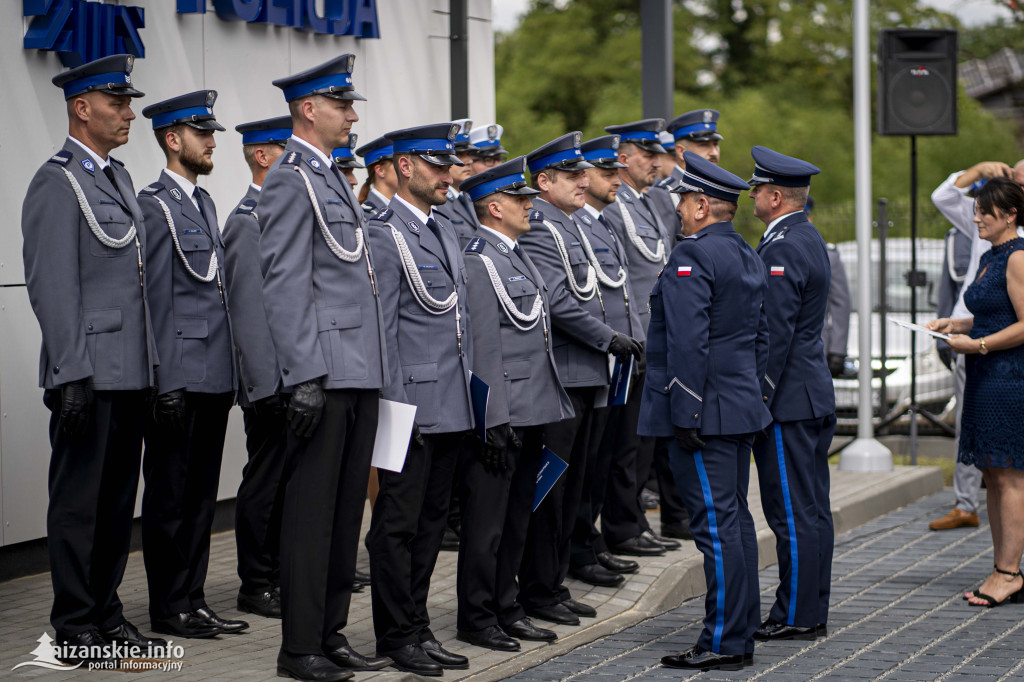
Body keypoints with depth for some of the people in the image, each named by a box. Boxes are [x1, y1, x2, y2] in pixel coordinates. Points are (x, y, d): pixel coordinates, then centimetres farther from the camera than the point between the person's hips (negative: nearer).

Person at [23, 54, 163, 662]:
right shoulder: (57, 182, -10)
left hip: (132, 374, 8)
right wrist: (72, 377, -19)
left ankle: (107, 614, 20)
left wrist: (153, 366, 17)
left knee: (118, 500, 13)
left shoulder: (120, 179, 17)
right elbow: (53, 288, -15)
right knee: (79, 503, 0)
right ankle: (76, 626, 7)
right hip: (90, 377, -8)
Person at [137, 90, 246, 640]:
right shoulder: (154, 205, -9)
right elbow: (156, 297, -13)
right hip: (178, 378, -8)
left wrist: (231, 371, 16)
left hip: (213, 377, 8)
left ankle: (192, 601, 18)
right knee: (170, 495, -1)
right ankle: (168, 609, 6)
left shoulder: (204, 202, 18)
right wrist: (165, 381, -15)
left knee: (200, 493, 11)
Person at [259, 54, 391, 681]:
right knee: (312, 509, -4)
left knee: (347, 508, 12)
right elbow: (285, 287, -15)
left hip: (361, 374, 9)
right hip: (326, 375, -9)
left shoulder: (334, 180, 19)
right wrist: (306, 377, -20)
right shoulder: (291, 181, -10)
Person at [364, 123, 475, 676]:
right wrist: (396, 403, -16)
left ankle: (417, 627, 19)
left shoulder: (444, 230, 17)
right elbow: (380, 327, -13)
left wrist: (469, 390, 17)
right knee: (398, 522, -1)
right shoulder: (384, 235, -9)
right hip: (413, 403, -8)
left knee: (431, 520, 12)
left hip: (452, 404, 9)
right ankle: (397, 635, 5)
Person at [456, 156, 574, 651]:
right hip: (502, 417, -10)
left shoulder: (517, 254, 16)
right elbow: (484, 347, -18)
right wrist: (495, 421, -20)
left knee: (516, 517, 15)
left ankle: (506, 609, 24)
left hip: (532, 412, 10)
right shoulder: (479, 261, -14)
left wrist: (550, 406, 19)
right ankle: (476, 617, 7)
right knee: (487, 521, -1)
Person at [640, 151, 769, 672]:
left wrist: (685, 413, -21)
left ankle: (723, 644, -4)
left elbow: (688, 342, -22)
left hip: (704, 412, -10)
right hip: (741, 410, 10)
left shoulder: (692, 256, -15)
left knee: (716, 525, -7)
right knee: (735, 520, 13)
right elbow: (761, 339, 19)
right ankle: (741, 633, 19)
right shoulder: (747, 256, 15)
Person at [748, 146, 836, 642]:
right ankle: (813, 611, 19)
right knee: (812, 509, 13)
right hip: (815, 394, 10)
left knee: (792, 514, -5)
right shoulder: (809, 238, 14)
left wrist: (757, 398, -17)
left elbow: (775, 333, -21)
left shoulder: (781, 249, -17)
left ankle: (795, 618, 0)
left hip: (787, 398, -10)